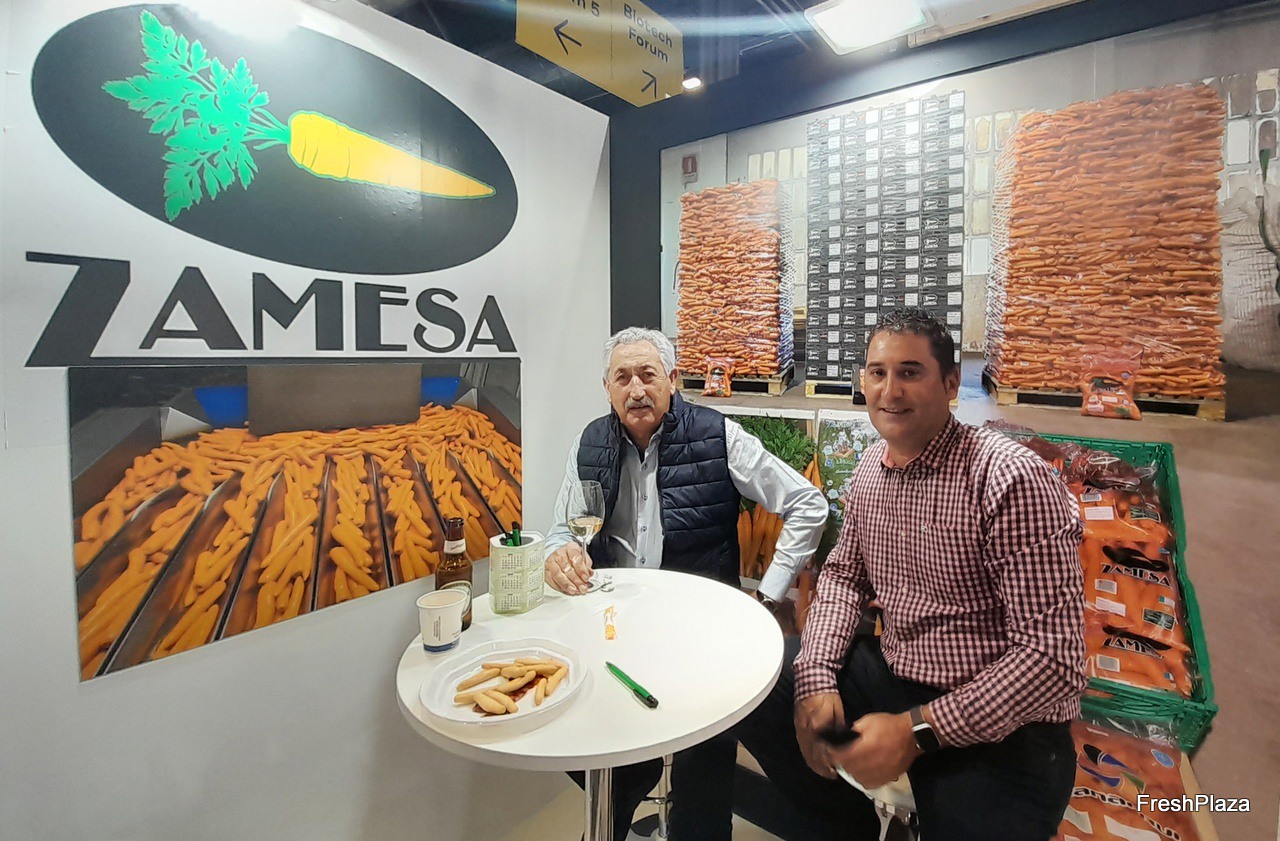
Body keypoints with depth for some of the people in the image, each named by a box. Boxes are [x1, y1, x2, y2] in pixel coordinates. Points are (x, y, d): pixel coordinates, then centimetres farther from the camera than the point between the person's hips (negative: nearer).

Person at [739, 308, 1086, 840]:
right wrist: (816, 679, -7)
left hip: (1001, 725, -5)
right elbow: (844, 575, 8)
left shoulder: (1012, 479, -22)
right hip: (893, 676, 6)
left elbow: (1054, 657, -22)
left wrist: (917, 730, -23)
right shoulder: (869, 469, 0)